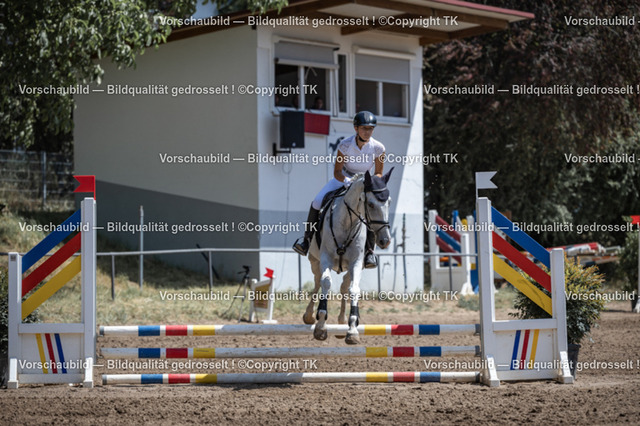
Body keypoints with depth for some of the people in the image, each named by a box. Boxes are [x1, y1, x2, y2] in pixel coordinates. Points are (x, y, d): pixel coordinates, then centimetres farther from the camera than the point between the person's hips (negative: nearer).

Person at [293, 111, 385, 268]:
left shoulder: (378, 148, -21)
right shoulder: (345, 145, -24)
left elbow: (378, 173, -7)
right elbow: (337, 172, -17)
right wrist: (348, 181, -37)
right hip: (343, 178, 0)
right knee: (317, 202, -20)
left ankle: (369, 251, -14)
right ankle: (307, 239, -1)